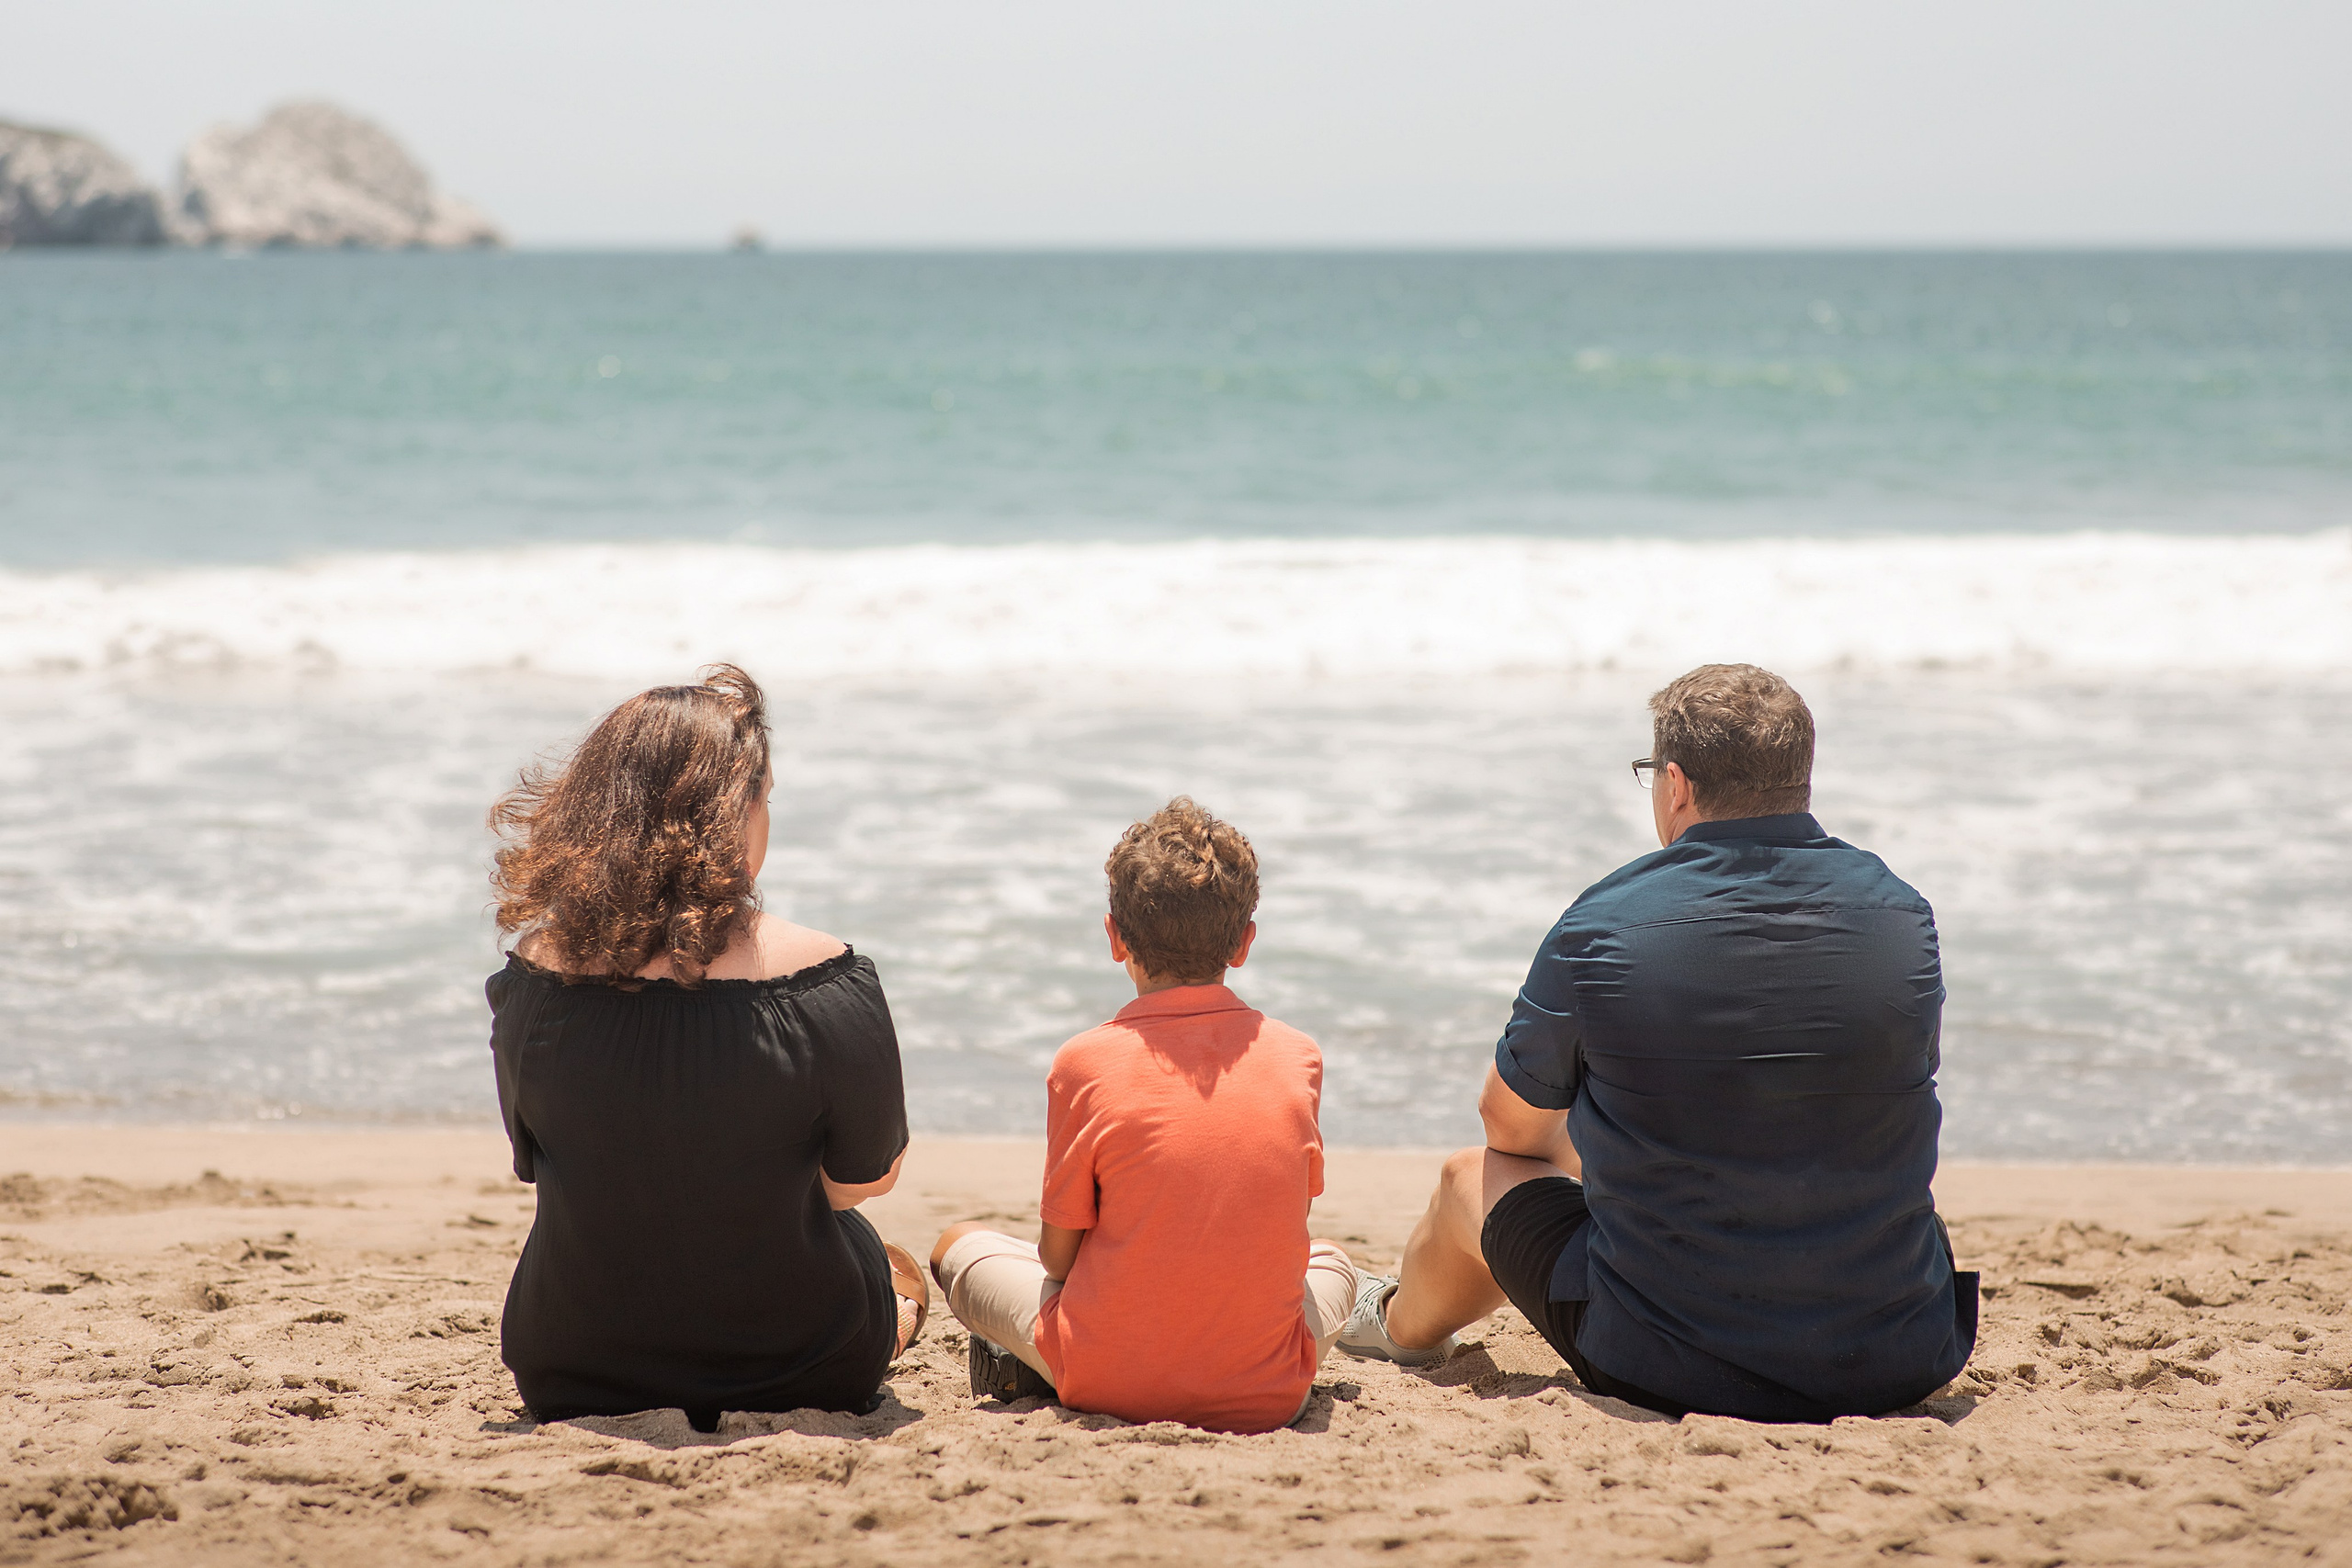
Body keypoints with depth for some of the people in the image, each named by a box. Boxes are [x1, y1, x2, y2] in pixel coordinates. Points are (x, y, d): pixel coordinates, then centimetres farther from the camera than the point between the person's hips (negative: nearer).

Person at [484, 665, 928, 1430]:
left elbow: (534, 1163, 4)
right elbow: (867, 1178, -7)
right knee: (903, 1281, 31)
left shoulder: (532, 980, -13)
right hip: (792, 1367, -4)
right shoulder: (822, 980, -21)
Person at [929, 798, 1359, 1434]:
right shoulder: (1297, 1059, -1)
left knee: (958, 1245, 22)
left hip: (1110, 1386, -1)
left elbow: (1057, 1256, -3)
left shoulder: (1087, 1064, -10)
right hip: (1268, 1398, 1)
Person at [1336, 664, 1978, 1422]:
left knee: (1474, 1178, 24)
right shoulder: (1901, 915, -3)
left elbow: (1509, 1123, 6)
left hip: (1674, 1371, -3)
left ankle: (1400, 1325, 59)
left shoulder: (1605, 925, -12)